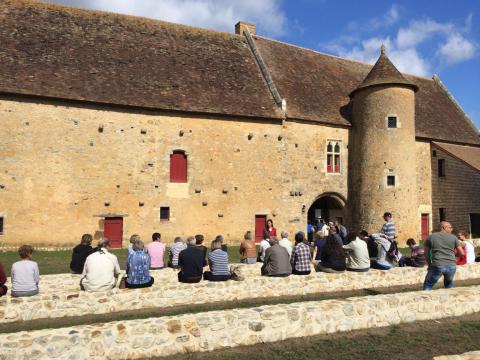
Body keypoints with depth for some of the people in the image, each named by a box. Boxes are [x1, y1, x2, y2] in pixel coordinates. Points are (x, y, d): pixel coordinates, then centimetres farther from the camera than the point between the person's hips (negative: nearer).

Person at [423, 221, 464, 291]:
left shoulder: (431, 237, 9)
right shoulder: (454, 237, 9)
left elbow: (426, 253, 14)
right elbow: (462, 253, 10)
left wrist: (430, 264, 27)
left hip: (437, 266, -2)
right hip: (451, 266, 2)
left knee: (427, 286, 11)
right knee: (449, 283, 31)